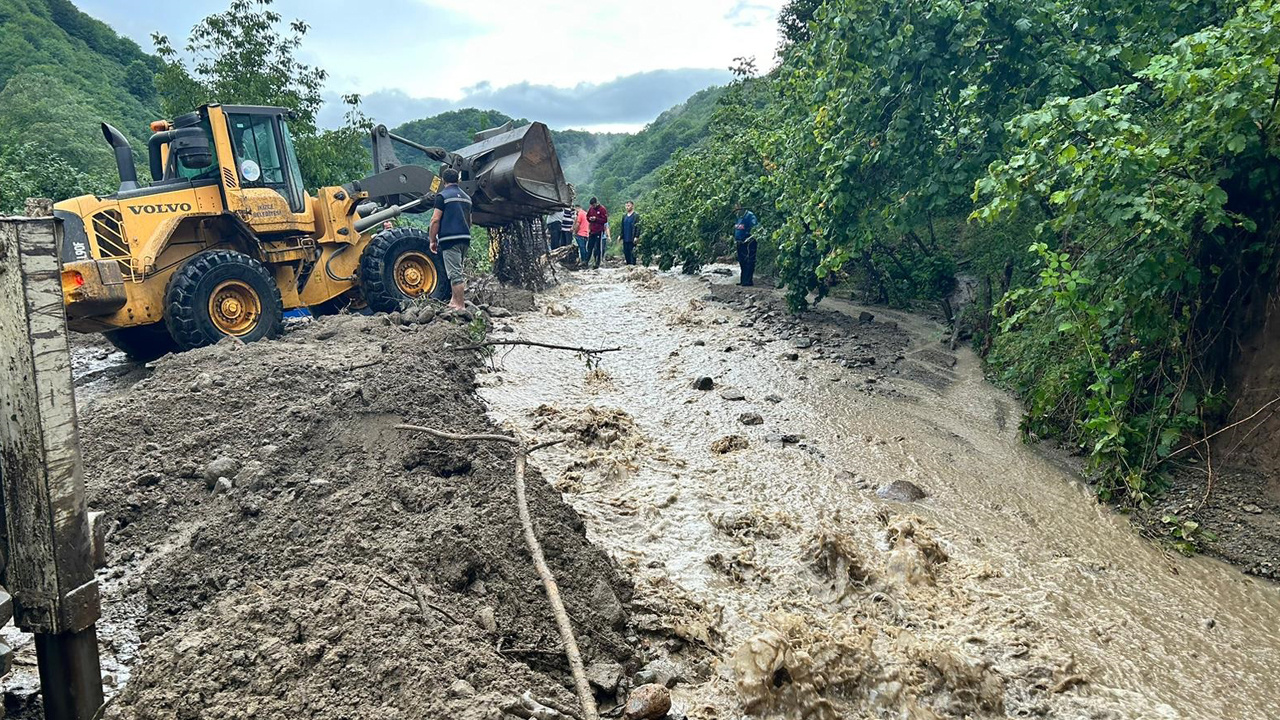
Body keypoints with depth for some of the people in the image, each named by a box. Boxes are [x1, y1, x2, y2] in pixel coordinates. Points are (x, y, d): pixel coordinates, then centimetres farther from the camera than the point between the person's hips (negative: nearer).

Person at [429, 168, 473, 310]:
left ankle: (460, 306, -8)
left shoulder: (442, 195, -5)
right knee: (457, 271, 18)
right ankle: (454, 301, 22)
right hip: (465, 239, 7)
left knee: (455, 273, -7)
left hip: (450, 239, -7)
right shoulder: (466, 197, 17)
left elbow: (435, 220, -10)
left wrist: (432, 240, -4)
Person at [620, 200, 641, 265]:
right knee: (626, 253, 9)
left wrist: (636, 237, -19)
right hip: (625, 239, 7)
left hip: (632, 239, -7)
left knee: (632, 254, -6)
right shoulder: (624, 216, 16)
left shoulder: (636, 216, -5)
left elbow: (638, 227, -11)